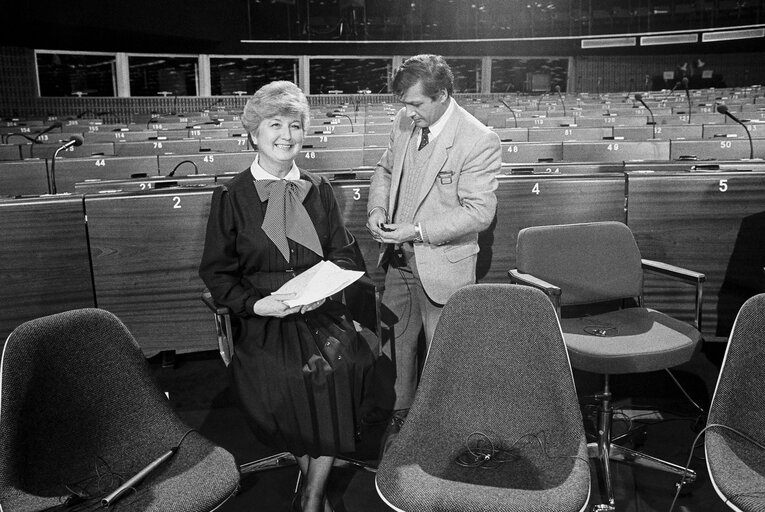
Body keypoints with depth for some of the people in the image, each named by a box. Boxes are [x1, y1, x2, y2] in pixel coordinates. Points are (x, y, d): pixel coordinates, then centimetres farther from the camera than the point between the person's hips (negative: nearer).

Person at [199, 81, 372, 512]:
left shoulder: (318, 190, 11)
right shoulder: (231, 197, 2)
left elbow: (342, 253, 14)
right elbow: (216, 272, 3)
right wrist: (255, 303, -14)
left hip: (319, 309, 2)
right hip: (261, 315, -1)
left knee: (336, 363, -27)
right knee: (282, 375, -28)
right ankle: (314, 474, 2)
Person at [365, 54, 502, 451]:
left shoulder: (479, 141, -18)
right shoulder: (405, 122, 2)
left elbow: (479, 211, -20)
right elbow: (385, 169, 16)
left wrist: (419, 230, -24)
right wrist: (377, 208, -4)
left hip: (443, 265, -6)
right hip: (399, 259, 6)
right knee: (395, 341, 18)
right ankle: (399, 413, 41)